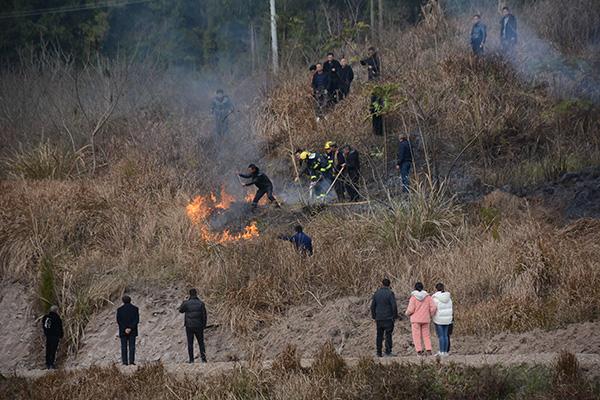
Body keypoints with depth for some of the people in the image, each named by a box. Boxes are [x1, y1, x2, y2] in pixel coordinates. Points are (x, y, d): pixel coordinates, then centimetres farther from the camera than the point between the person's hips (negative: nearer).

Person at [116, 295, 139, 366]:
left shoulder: (119, 309, -1)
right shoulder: (135, 309, 0)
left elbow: (118, 321, -8)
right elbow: (137, 320, -8)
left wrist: (125, 329, -12)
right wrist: (130, 328, -13)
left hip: (122, 331, 0)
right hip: (132, 331, 0)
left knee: (124, 346, 3)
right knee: (132, 346, 2)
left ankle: (125, 361, -3)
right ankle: (131, 360, -8)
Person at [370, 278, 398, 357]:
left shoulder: (377, 293, 6)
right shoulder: (390, 293, -8)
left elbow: (372, 306, 9)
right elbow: (394, 306, -12)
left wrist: (374, 317, 16)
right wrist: (395, 316, -2)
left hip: (379, 318, 4)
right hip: (388, 318, -4)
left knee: (379, 335, 8)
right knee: (388, 335, -2)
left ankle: (379, 352, 8)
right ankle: (388, 352, -7)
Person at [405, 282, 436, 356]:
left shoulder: (413, 297, -9)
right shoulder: (427, 296, -1)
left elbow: (410, 309, -14)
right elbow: (433, 307, -5)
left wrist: (407, 313, 9)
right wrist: (430, 315, 13)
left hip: (415, 319, -3)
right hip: (425, 319, 3)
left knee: (416, 336, 0)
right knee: (426, 335, 10)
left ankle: (419, 351, -8)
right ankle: (429, 350, -2)